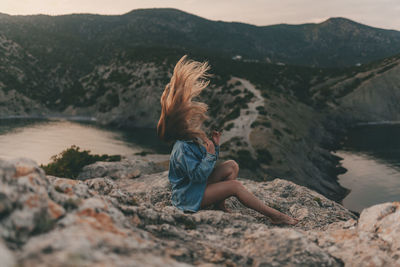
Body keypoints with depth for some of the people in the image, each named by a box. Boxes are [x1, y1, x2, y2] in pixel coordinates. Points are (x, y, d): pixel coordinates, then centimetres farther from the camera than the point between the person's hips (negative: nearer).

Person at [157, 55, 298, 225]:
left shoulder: (196, 140, 5)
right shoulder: (183, 149, -26)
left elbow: (208, 164, 13)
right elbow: (197, 175, -30)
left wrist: (215, 145, -2)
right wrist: (210, 155, -32)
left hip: (201, 184, 10)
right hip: (189, 196, -10)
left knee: (231, 166, 2)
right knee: (235, 185, -19)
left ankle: (220, 205, 2)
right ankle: (273, 215, -12)